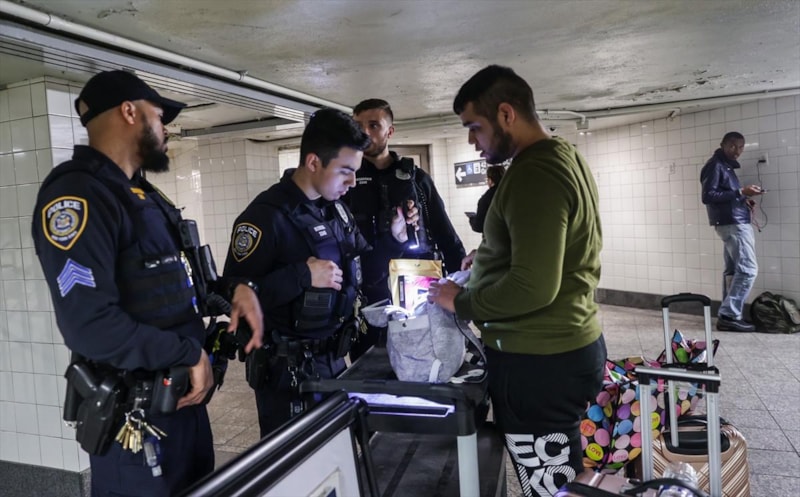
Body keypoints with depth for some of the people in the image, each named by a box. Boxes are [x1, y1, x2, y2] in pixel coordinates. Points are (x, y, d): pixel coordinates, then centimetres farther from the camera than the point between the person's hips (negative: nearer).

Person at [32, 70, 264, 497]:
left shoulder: (144, 194, 12)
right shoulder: (76, 194, -20)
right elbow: (89, 325, -30)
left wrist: (234, 288, -1)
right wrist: (190, 353, -19)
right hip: (134, 415, -9)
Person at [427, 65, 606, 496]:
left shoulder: (533, 173, -21)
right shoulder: (565, 156, 12)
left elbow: (533, 287, -28)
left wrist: (461, 303, -14)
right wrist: (492, 254, 14)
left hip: (538, 362, -10)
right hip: (571, 344, 10)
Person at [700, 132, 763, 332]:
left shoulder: (726, 166, 20)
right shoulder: (715, 165, -10)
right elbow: (708, 196, -19)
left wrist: (742, 199, 5)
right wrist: (740, 192, -22)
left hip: (733, 223, 10)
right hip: (733, 224, -10)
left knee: (733, 270, 9)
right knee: (748, 269, -12)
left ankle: (727, 315, 12)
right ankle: (729, 315, -11)